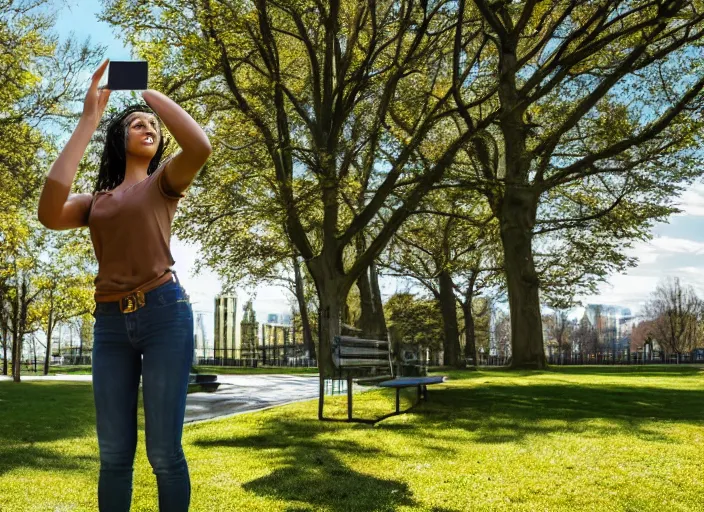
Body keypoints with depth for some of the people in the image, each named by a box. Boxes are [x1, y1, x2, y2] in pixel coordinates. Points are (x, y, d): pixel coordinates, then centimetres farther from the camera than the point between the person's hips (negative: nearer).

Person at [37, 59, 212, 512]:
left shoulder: (164, 181, 11)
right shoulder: (97, 201, 18)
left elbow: (201, 145, -13)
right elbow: (50, 214, -6)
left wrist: (149, 91, 0)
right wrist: (89, 120, -3)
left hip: (165, 314, -3)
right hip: (110, 322, 3)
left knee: (164, 451, -3)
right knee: (114, 453, 5)